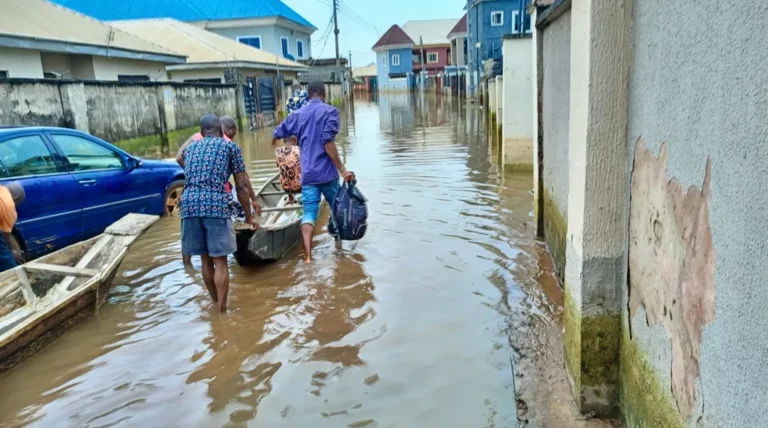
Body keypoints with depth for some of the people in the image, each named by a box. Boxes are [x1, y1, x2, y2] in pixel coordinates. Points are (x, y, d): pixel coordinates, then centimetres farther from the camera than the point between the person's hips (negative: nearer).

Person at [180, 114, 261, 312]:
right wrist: (248, 215, 21)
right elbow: (241, 185, 11)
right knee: (220, 261, 2)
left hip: (188, 204, 4)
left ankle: (216, 303, 32)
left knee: (206, 259, 16)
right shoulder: (230, 146, 13)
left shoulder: (190, 148, 26)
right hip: (216, 204, -4)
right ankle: (222, 309, 5)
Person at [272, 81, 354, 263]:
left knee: (309, 214, 1)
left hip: (307, 174, 3)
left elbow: (277, 133, 25)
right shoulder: (330, 111, -4)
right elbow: (328, 142, -16)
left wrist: (275, 139, 51)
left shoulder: (297, 114, 11)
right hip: (326, 172, -3)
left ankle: (307, 257, -11)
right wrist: (342, 169, -16)